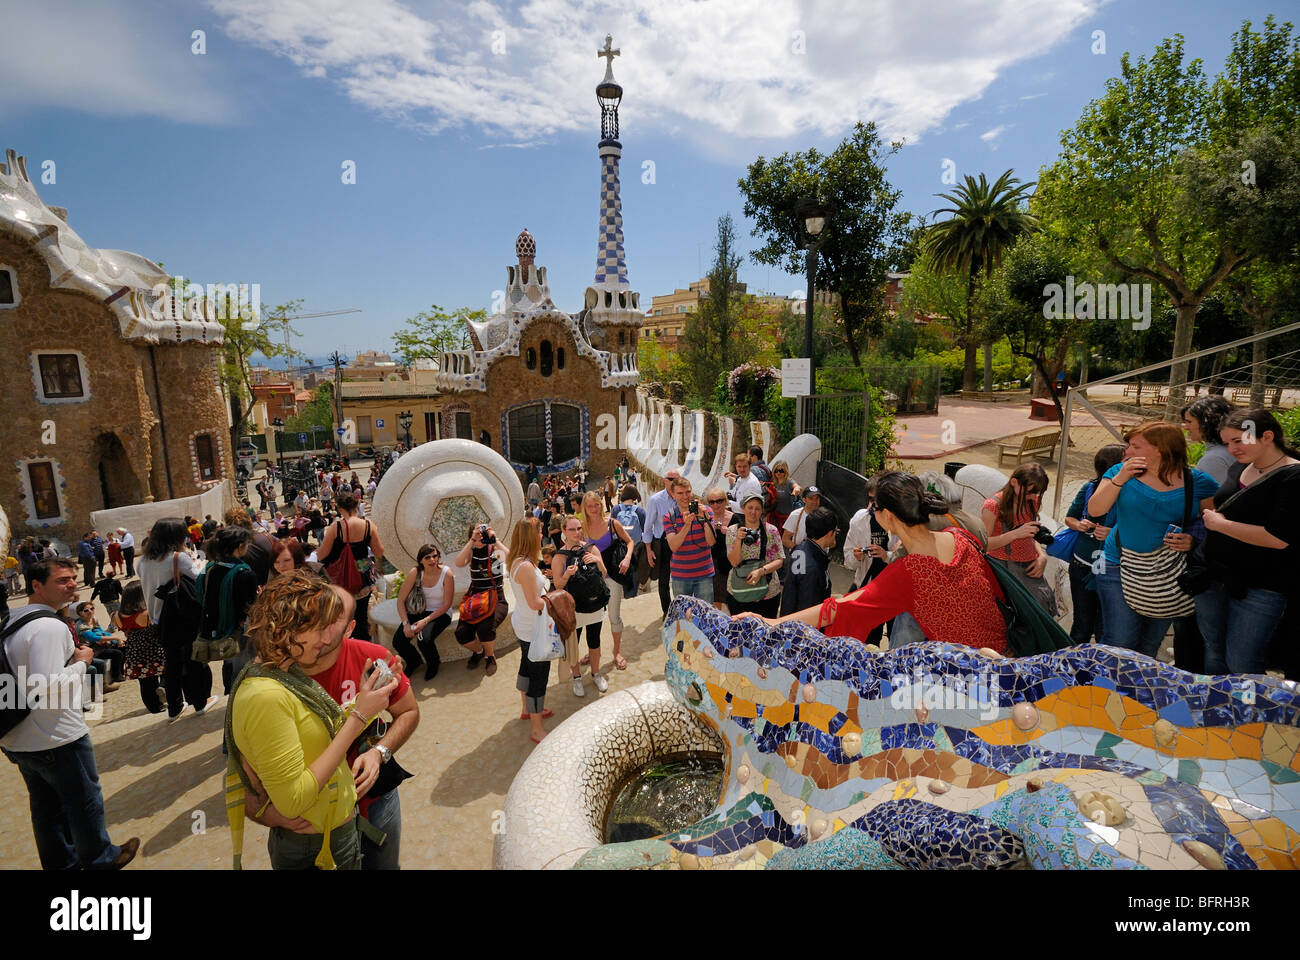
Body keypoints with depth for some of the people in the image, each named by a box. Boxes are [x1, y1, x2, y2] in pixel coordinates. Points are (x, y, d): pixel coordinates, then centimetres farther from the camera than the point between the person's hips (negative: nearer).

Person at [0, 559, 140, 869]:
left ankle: (60, 861, 38)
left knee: (45, 805, 22)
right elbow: (48, 687, -29)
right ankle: (100, 859, 26)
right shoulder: (51, 626, -23)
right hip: (57, 739, -9)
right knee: (85, 802, 10)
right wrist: (81, 661, -15)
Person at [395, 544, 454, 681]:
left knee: (424, 640, -29)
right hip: (419, 611, 3)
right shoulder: (415, 572, -12)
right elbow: (401, 600, -6)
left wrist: (426, 621, -20)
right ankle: (414, 661, 21)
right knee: (398, 642, -16)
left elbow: (447, 604, -13)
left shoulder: (446, 574, -18)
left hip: (440, 613, -3)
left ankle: (434, 663, 8)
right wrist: (406, 623, -16)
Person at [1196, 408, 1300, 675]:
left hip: (1259, 586, -7)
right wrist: (1211, 516, 10)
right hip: (1213, 573, 7)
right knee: (1213, 649, 16)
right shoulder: (1239, 468, 9)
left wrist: (1220, 524, -15)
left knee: (1240, 665, 1)